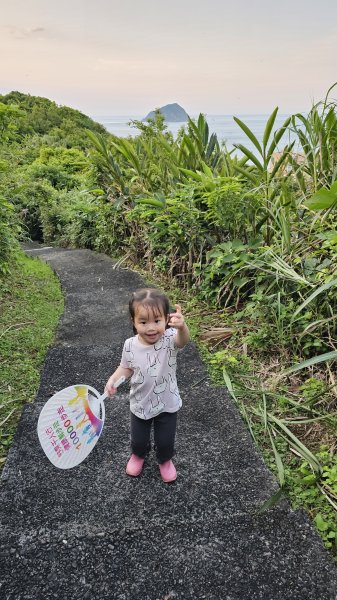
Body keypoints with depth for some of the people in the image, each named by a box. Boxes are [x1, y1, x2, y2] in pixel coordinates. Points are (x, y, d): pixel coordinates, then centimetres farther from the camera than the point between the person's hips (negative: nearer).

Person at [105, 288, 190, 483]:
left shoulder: (169, 339, -28)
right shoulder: (130, 345, -18)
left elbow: (183, 340, -52)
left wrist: (182, 326, -75)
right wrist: (113, 379, -19)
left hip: (167, 404, -2)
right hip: (140, 405, 2)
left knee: (165, 441, 19)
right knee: (138, 440, 24)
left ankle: (165, 460, 53)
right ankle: (138, 455, 59)